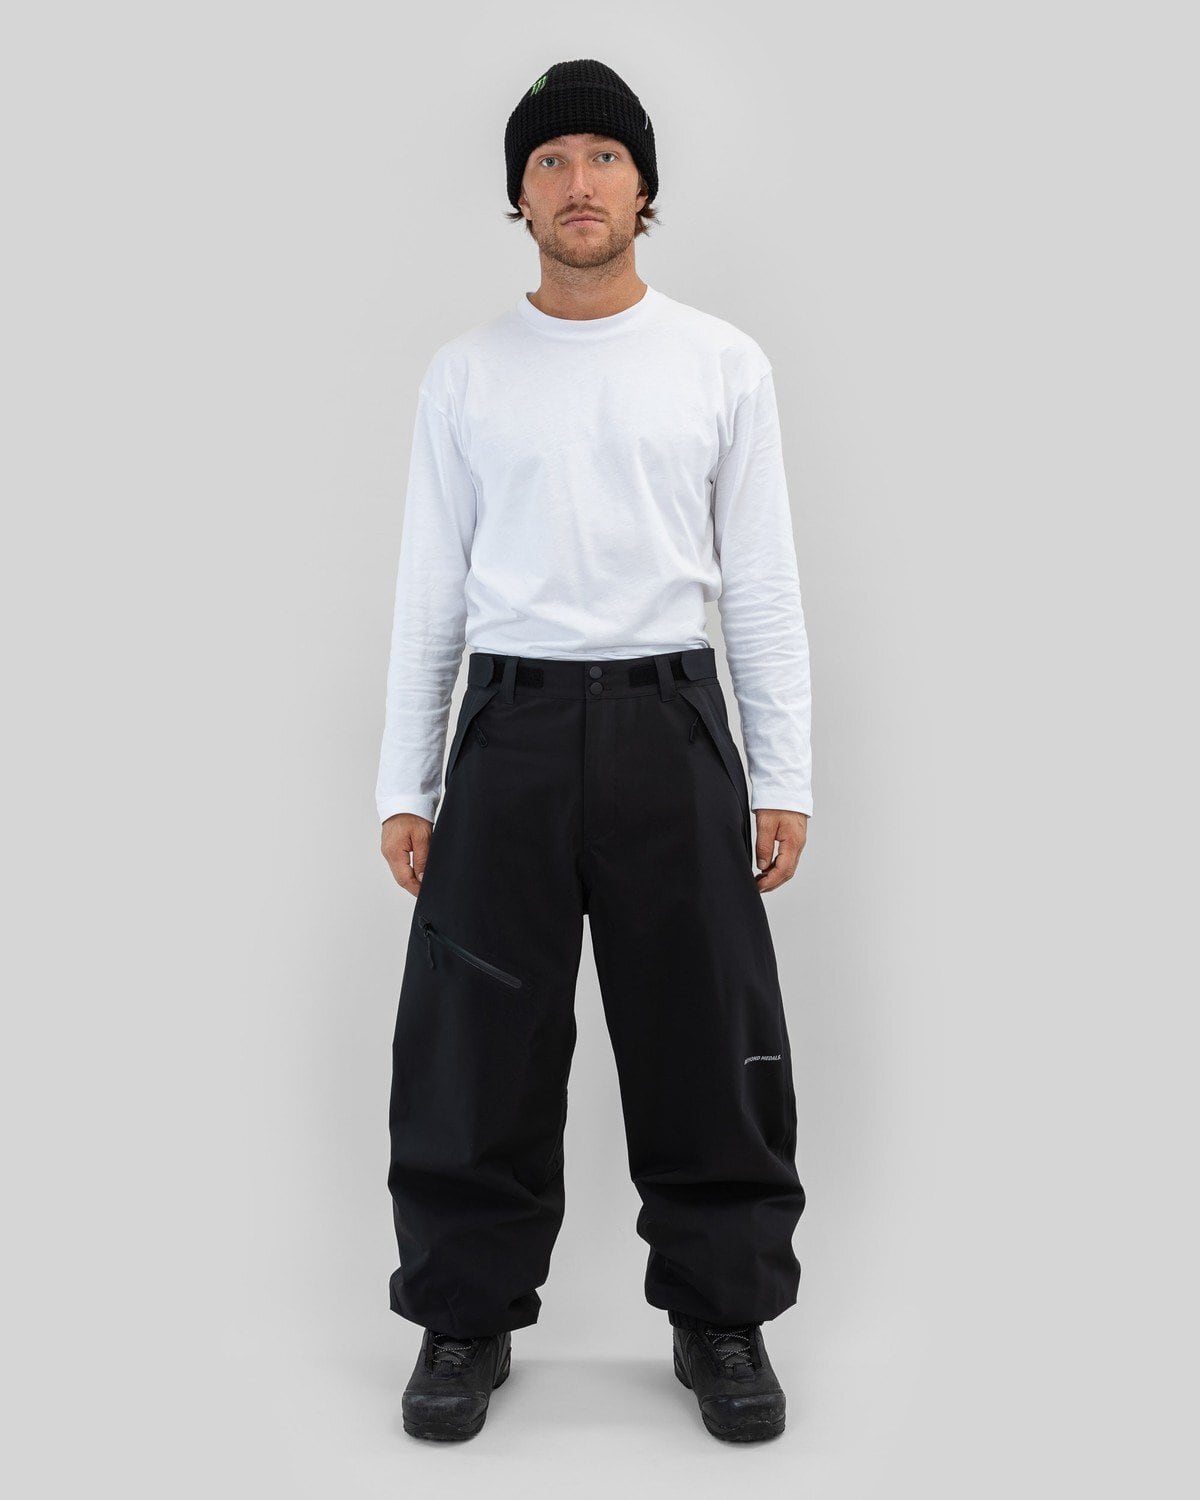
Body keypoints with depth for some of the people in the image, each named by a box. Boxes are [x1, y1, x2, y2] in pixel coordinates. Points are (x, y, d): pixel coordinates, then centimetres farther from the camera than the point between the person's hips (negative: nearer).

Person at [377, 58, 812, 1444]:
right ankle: (469, 1318, 23)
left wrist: (783, 779, -1)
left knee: (710, 1042, 6)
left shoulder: (722, 365, 4)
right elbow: (429, 592, 7)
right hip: (510, 723, 1)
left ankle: (720, 1317, 23)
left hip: (669, 720, 0)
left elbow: (763, 585, 4)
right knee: (477, 1046, 6)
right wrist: (403, 786, 3)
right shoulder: (465, 375, 6)